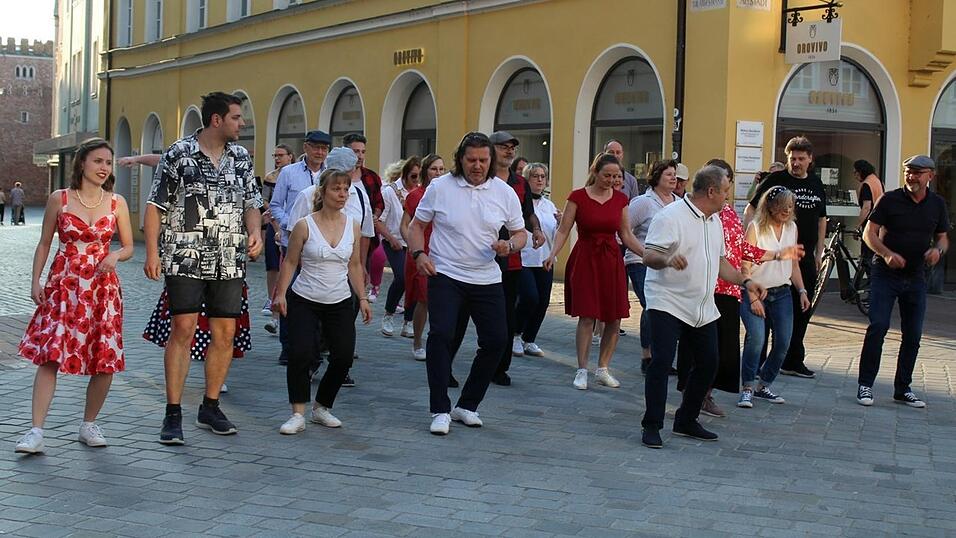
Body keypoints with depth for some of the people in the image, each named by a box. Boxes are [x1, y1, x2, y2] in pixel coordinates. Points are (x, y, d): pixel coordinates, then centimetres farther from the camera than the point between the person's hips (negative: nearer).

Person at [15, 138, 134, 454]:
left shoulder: (117, 203, 5)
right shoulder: (59, 199, 2)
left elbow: (129, 247, 11)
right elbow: (44, 244, 9)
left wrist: (115, 256, -11)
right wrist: (36, 282, 2)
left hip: (102, 286, 2)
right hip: (63, 285, -2)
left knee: (106, 361, 0)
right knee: (49, 355, -11)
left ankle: (89, 425, 19)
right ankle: (36, 432, -11)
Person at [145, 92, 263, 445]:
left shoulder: (241, 157, 11)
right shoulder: (179, 153, -3)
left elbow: (251, 203, 16)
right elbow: (156, 206, -2)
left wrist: (255, 233, -4)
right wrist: (152, 252, -10)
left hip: (229, 261, 5)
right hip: (186, 258, -5)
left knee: (225, 333, 5)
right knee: (183, 329, -8)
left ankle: (210, 407, 19)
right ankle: (173, 413, 0)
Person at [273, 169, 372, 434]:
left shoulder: (353, 226, 3)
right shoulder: (304, 226, -8)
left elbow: (354, 265, 11)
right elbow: (290, 262, -2)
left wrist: (362, 298, 8)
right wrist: (281, 293, -10)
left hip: (340, 303, 4)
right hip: (304, 301, -4)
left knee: (344, 356, 1)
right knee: (300, 353, -17)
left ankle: (322, 407, 21)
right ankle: (298, 414, -8)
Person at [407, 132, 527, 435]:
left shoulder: (505, 193, 2)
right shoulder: (440, 188, -3)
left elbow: (520, 233, 10)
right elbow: (417, 225, 6)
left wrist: (510, 245, -13)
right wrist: (419, 254, -11)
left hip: (487, 280, 3)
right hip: (445, 276, -3)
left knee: (496, 341, 3)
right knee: (441, 335, -17)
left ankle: (467, 405, 20)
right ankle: (440, 411, -7)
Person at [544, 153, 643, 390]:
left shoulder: (621, 199, 7)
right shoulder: (578, 197, -4)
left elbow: (626, 235, 12)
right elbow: (563, 231, -3)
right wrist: (553, 254, -19)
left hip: (612, 261, 4)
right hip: (585, 259, -4)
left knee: (614, 318, 2)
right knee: (587, 317, -7)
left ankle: (603, 369, 16)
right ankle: (582, 370, 4)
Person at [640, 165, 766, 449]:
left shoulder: (715, 221, 15)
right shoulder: (671, 217, -13)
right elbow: (648, 255, -19)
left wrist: (745, 281, 15)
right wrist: (667, 259, -39)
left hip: (702, 308, 8)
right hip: (668, 304, -8)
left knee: (707, 363, 9)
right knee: (661, 362, -14)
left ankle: (686, 421, 24)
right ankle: (652, 426, -5)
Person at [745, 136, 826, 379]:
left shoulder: (816, 184, 13)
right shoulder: (776, 180, -4)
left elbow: (821, 219, 22)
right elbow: (750, 209, -4)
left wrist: (819, 253, 18)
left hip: (805, 257, 6)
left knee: (801, 312, 11)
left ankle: (793, 361, 22)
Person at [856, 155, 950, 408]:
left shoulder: (937, 204, 6)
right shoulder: (890, 200, -6)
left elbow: (942, 237, 15)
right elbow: (869, 233, -6)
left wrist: (938, 250, -9)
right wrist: (887, 254, -23)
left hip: (916, 276, 4)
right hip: (885, 274, -4)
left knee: (913, 335, 6)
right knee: (878, 326, -13)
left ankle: (903, 389, 18)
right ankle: (865, 385, -5)